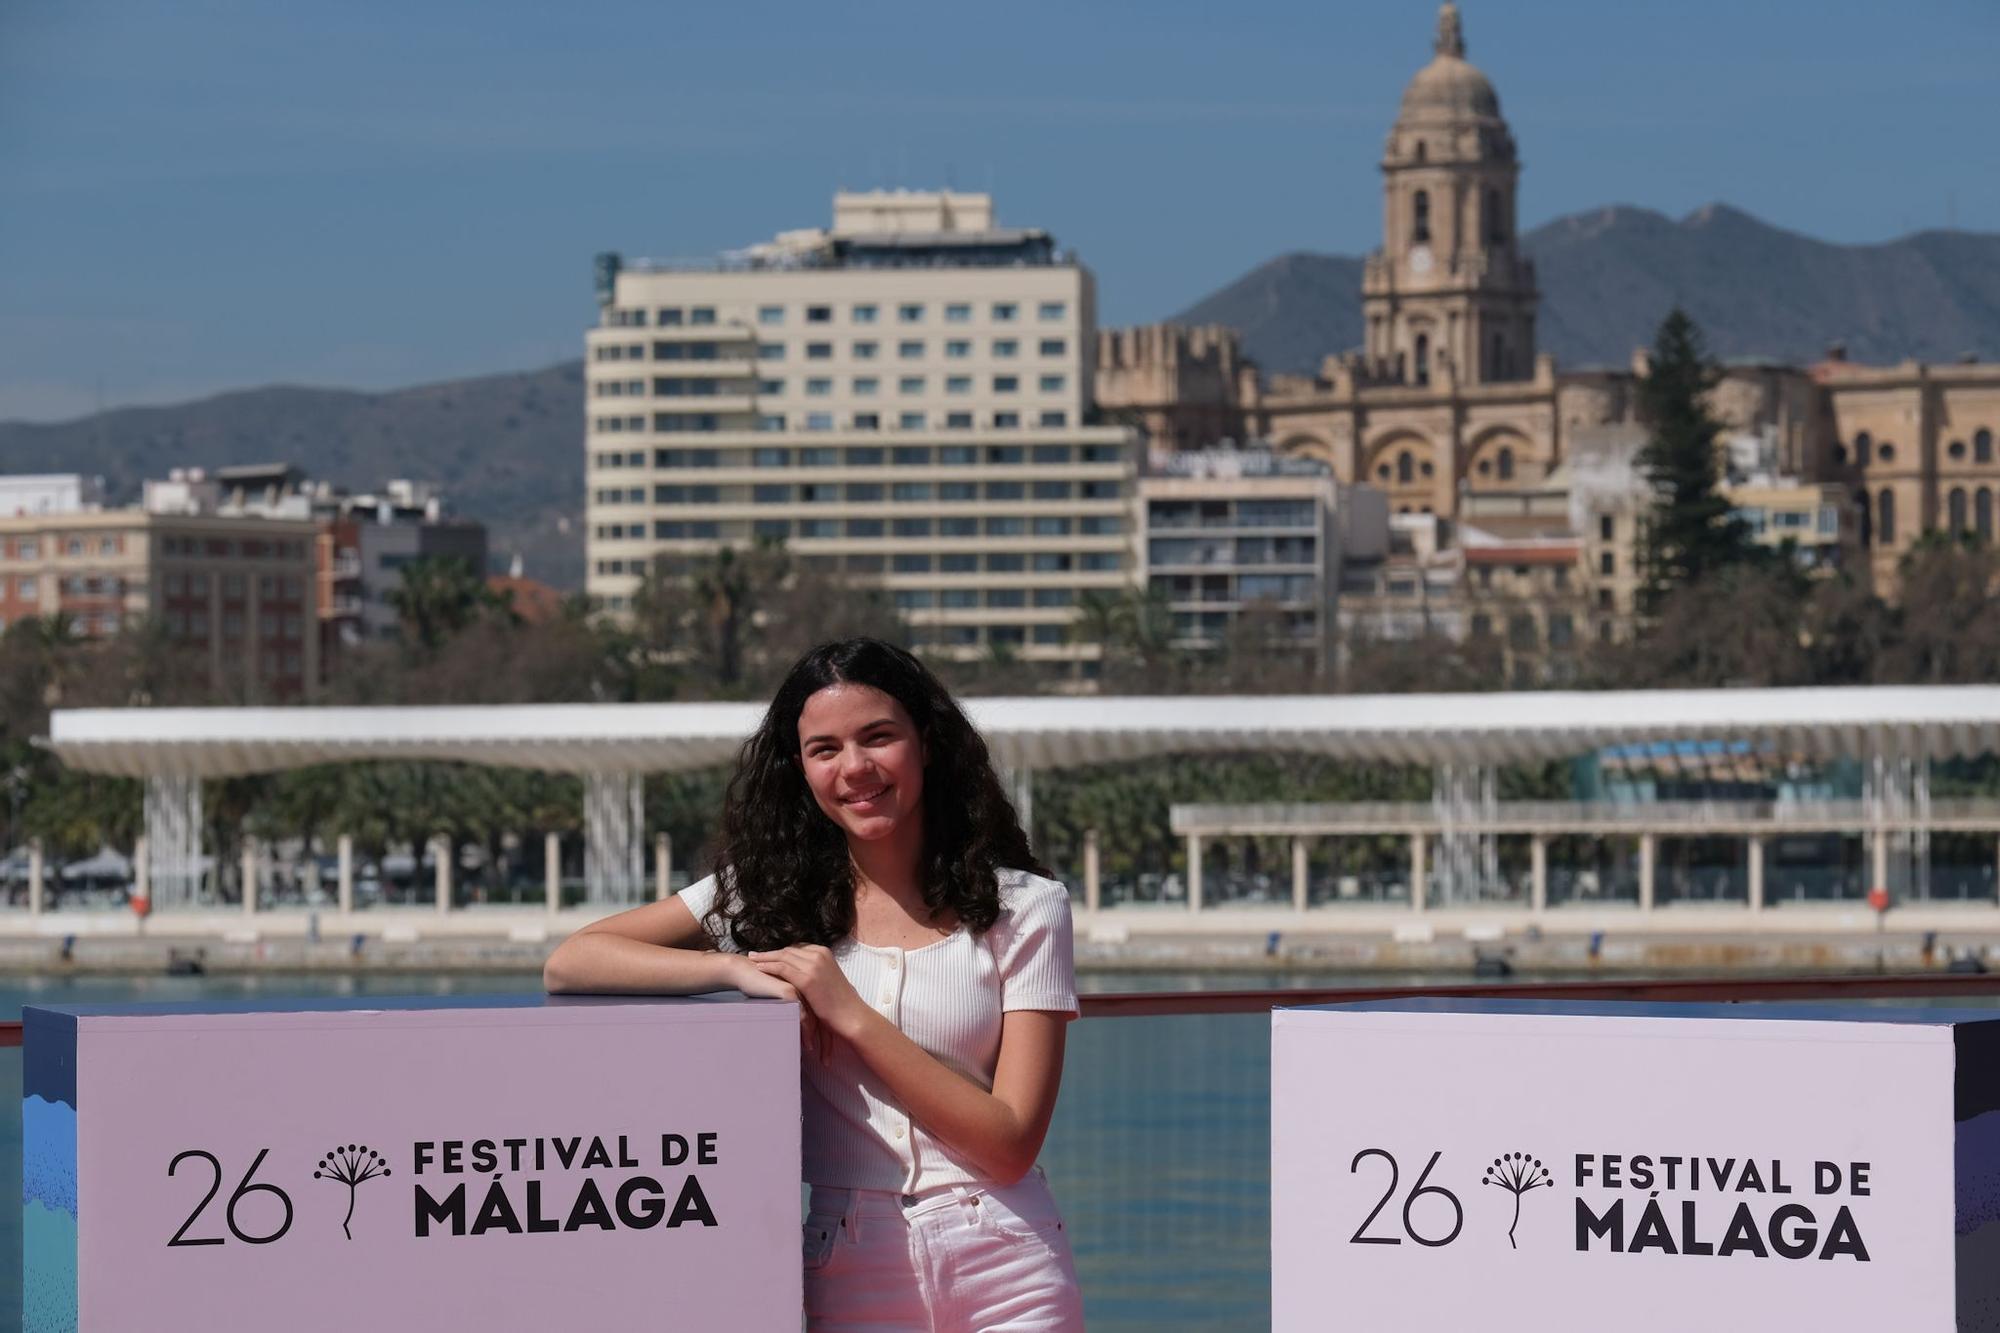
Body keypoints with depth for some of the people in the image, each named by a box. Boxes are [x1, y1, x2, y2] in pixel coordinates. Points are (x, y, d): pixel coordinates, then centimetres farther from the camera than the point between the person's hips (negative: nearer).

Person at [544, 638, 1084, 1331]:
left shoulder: (1025, 909, 1)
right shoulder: (769, 895, 6)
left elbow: (1009, 1143, -8)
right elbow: (570, 962, -2)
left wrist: (850, 1013, -13)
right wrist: (738, 968, -14)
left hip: (1001, 1272, -1)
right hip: (846, 1274, 1)